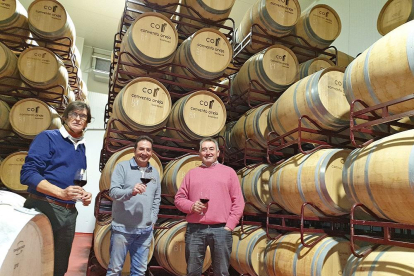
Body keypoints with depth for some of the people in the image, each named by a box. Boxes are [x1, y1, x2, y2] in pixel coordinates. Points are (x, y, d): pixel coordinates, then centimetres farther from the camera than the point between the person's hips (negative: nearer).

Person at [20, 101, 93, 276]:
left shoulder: (81, 147, 13)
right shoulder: (48, 137, -7)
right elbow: (27, 173, -17)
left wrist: (84, 194, 1)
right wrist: (61, 192, -29)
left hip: (69, 212, 7)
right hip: (44, 208, -6)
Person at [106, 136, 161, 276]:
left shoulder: (155, 172, 11)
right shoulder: (122, 167, -3)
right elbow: (113, 192, -13)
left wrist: (153, 219, 8)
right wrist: (131, 191, -29)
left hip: (145, 230, 4)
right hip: (123, 228, -4)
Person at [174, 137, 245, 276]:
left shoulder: (228, 171, 9)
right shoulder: (192, 173, 14)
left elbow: (238, 201, 5)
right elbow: (179, 198, 12)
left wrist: (230, 225, -4)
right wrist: (191, 206, -8)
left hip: (221, 230, -1)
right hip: (194, 230, 1)